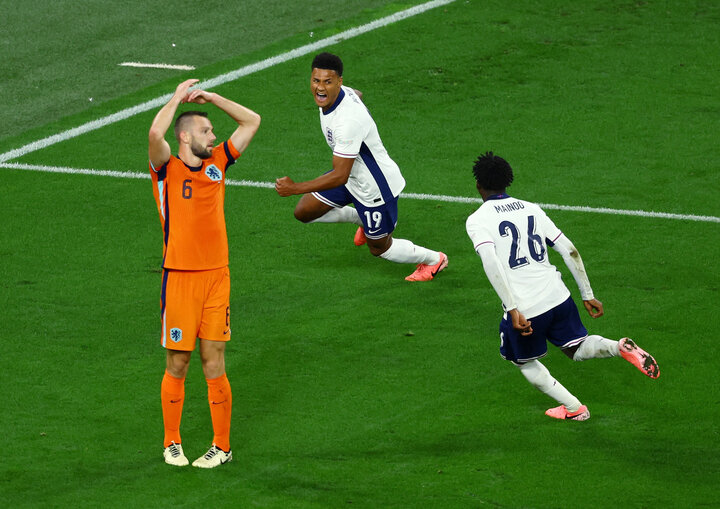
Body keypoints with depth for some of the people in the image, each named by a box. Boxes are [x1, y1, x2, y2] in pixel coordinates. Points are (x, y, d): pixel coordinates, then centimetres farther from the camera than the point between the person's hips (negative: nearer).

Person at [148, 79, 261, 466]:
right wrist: (177, 98, -11)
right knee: (176, 365, 4)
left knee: (214, 364, 4)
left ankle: (221, 446, 10)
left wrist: (211, 98, 8)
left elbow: (252, 121, 15)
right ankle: (172, 443, 16)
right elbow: (155, 134, -24)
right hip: (179, 278, -3)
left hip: (216, 277, 3)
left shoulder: (217, 162, 11)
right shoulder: (168, 169, -3)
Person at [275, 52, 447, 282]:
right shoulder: (343, 92, -13)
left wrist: (295, 188, -34)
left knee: (380, 247, 13)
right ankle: (360, 219, 31)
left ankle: (434, 260, 39)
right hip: (352, 175, 9)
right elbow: (357, 94, 15)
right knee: (304, 211, 8)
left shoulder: (348, 121, -40)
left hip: (375, 188, -9)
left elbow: (340, 176, -36)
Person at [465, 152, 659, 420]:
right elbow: (570, 251, 10)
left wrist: (513, 310, -24)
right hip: (557, 295, 4)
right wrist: (588, 295, 16)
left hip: (523, 309, -4)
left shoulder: (477, 220, -2)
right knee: (576, 348, 22)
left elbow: (491, 264, -19)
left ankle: (574, 408, 18)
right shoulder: (531, 209, 14)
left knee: (525, 363, 22)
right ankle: (621, 347, -7)